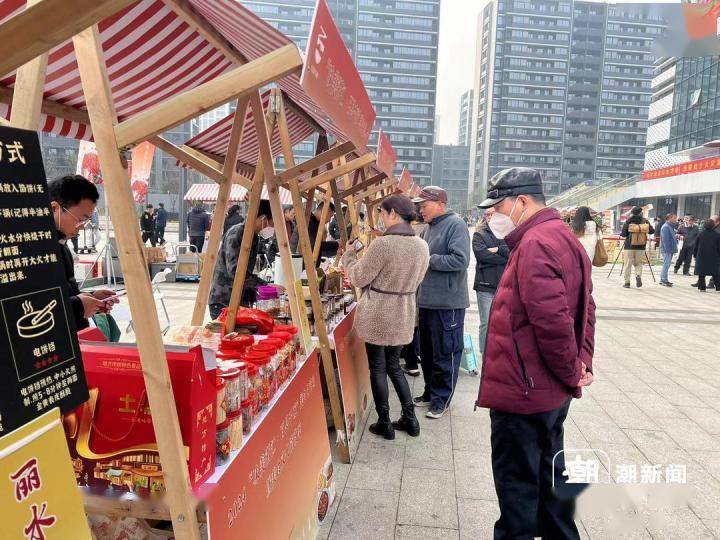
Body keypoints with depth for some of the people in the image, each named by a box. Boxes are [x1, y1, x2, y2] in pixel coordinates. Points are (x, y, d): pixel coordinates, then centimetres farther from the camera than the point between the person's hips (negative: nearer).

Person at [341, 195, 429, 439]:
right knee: (394, 366, 20)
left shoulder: (382, 244, -20)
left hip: (377, 314, -6)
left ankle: (384, 423, 19)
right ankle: (410, 418, 25)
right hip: (403, 314, 6)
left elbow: (358, 278, -11)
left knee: (377, 368, 8)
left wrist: (349, 255, 4)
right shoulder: (422, 246, 1)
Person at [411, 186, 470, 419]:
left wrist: (428, 259, -18)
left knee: (445, 353, 3)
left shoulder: (455, 224, -13)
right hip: (427, 301, 9)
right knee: (427, 352, 17)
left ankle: (441, 399, 17)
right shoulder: (430, 227, 13)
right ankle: (430, 392, 32)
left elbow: (460, 260, -24)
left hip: (447, 303, -9)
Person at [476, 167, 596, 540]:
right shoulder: (562, 237, 12)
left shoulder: (535, 244, -21)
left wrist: (571, 374, -13)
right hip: (552, 391, 10)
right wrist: (582, 363, 9)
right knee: (549, 472, 23)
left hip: (523, 390, -10)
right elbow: (584, 309, 15)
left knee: (517, 484, 6)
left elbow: (551, 321, -27)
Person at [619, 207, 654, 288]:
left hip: (629, 246, -2)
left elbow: (623, 235, -8)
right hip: (641, 247, 2)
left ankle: (627, 282, 7)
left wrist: (621, 235, 14)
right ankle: (638, 275, -9)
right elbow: (652, 231, 4)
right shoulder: (645, 221, -2)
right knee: (638, 263, 16)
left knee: (628, 265, 6)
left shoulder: (628, 222, -7)